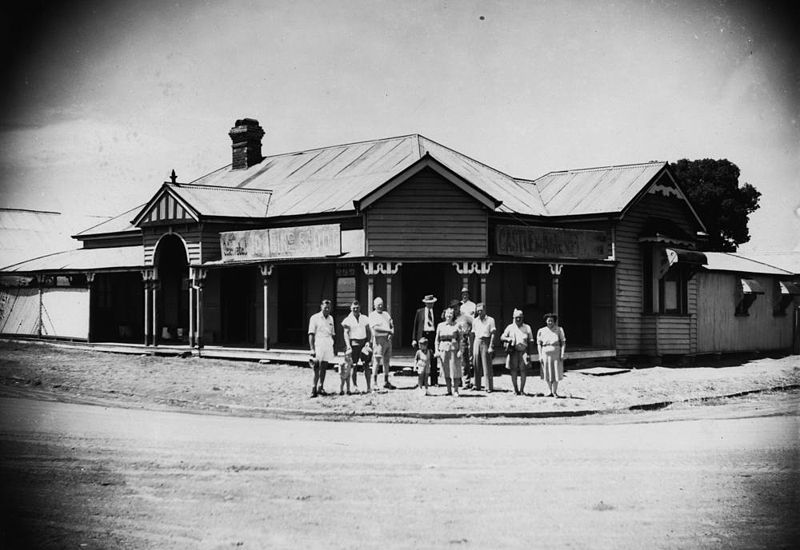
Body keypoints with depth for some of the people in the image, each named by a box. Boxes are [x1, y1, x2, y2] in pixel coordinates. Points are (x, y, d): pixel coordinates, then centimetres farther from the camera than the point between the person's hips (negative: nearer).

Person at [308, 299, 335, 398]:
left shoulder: (330, 318, 15)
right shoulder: (315, 318, -3)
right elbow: (311, 334, -7)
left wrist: (333, 347, 16)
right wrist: (312, 349, -14)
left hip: (328, 345, 5)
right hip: (318, 345, -5)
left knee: (324, 367, 7)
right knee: (317, 367, -11)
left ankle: (321, 387, 14)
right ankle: (314, 388, -9)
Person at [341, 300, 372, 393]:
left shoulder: (364, 318, 12)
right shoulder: (347, 320, 3)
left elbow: (369, 331, 14)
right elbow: (346, 333, -4)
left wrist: (368, 342, 0)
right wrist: (348, 345, -15)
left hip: (364, 343, 2)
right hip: (353, 343, -2)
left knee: (366, 365, -2)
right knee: (354, 366, 0)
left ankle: (368, 386, 1)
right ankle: (355, 386, 7)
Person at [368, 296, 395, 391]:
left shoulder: (386, 314, 19)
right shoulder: (372, 315, -1)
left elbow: (392, 325, 16)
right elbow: (375, 328, -14)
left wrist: (391, 333, -5)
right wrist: (388, 330, -13)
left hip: (388, 339, 6)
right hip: (378, 339, -6)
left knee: (386, 361, 9)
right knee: (377, 361, -9)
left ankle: (386, 382, 16)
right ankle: (374, 383, -6)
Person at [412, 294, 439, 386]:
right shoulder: (420, 312, 8)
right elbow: (415, 325, 8)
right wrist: (414, 339, 1)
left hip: (433, 335, 0)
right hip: (422, 335, 0)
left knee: (433, 360, -2)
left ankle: (434, 382, 2)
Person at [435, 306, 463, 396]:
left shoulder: (456, 326, 3)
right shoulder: (440, 326, 9)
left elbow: (460, 339, 1)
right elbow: (437, 339, 11)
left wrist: (460, 350, -8)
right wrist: (436, 350, 2)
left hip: (454, 349, -2)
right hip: (443, 349, 2)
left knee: (455, 370, -4)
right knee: (446, 371, 5)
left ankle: (456, 390, 3)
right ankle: (449, 390, 14)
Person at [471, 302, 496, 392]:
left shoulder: (490, 320, -1)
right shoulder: (475, 321, 13)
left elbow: (493, 334, -6)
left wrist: (491, 347, -13)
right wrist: (471, 347, 11)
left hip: (486, 342, -4)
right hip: (477, 342, 4)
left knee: (487, 366, -5)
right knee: (476, 365, 5)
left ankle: (489, 387, -2)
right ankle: (477, 385, 13)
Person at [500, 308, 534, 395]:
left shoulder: (527, 327, 10)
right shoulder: (510, 327, 9)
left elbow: (530, 341, 10)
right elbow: (502, 338, 6)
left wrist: (529, 354, 2)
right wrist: (508, 339, -17)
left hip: (523, 351, 0)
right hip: (513, 352, 0)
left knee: (523, 370, -6)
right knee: (513, 370, -1)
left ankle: (522, 390, 0)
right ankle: (515, 389, 8)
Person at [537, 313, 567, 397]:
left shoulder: (559, 330, 0)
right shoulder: (541, 331, 4)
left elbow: (563, 342, 1)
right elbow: (539, 344, 7)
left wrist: (562, 354, -7)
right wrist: (540, 356, 0)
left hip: (556, 353, -2)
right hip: (546, 354, 2)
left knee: (556, 374, -4)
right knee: (547, 375, 4)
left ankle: (554, 392, 3)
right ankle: (551, 392, 15)